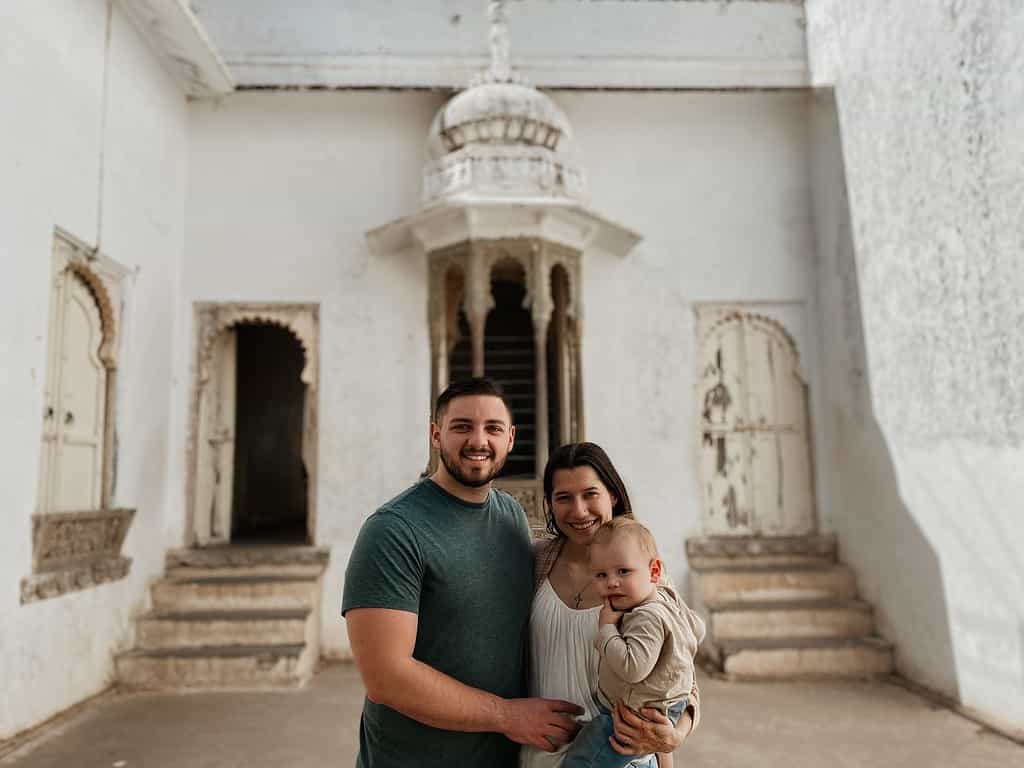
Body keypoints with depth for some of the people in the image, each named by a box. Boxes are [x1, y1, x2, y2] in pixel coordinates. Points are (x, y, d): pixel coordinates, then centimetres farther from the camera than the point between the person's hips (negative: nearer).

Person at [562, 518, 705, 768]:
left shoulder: (648, 618, -31)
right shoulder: (669, 597, -3)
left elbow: (632, 668, -39)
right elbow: (696, 630, 12)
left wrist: (606, 628, -29)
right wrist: (675, 662, 25)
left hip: (632, 717, -10)